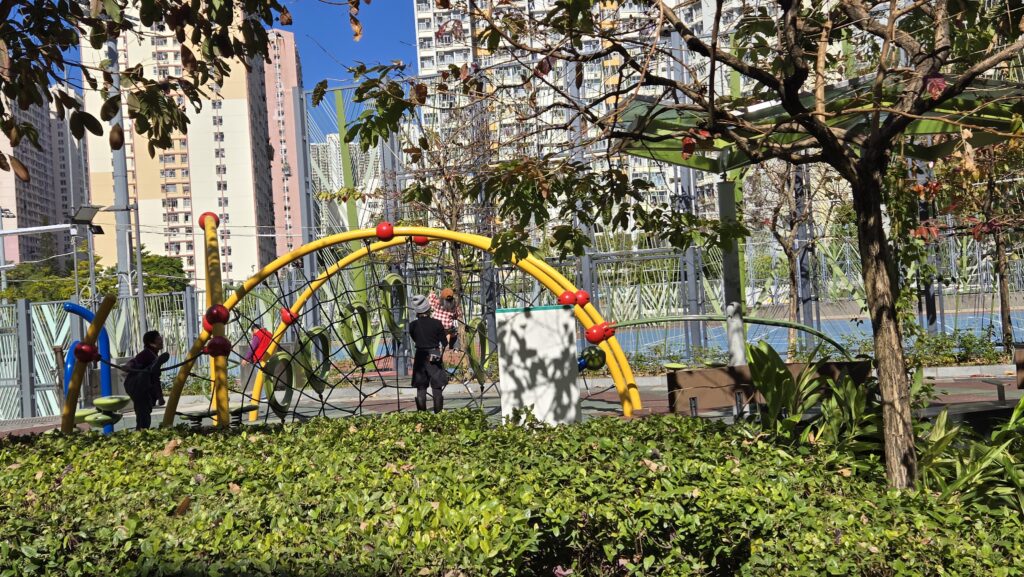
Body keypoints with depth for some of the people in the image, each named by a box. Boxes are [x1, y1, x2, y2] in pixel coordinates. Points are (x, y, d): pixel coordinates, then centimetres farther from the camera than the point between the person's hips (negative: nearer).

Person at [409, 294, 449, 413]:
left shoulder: (413, 325, -7)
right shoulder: (437, 323, -10)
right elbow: (444, 343, -4)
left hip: (420, 357, 1)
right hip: (435, 357, -1)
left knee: (421, 388, 8)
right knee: (437, 387, 7)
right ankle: (438, 413, 8)